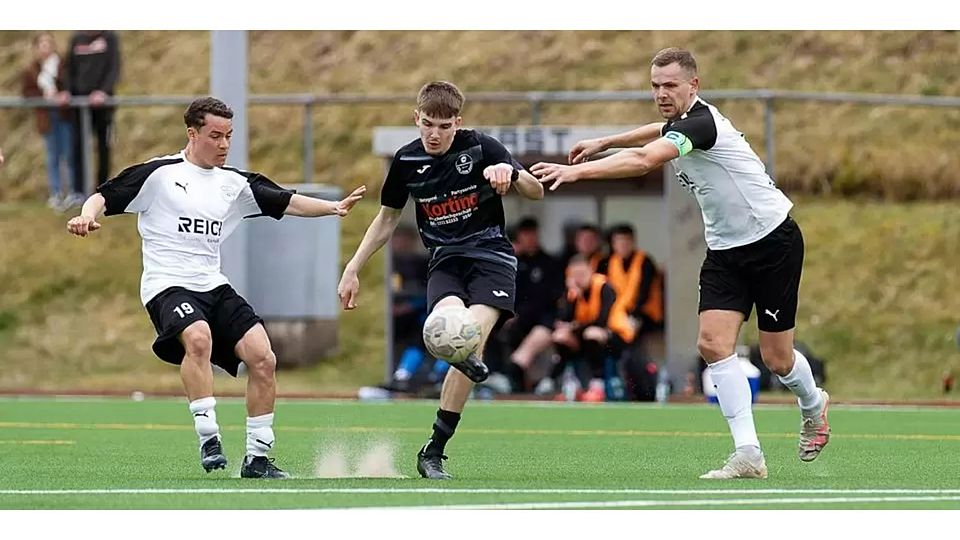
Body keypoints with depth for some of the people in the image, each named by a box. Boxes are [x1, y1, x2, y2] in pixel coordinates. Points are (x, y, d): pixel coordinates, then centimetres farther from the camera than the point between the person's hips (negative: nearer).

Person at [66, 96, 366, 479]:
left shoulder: (233, 184, 14)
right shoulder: (159, 174, -1)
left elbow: (285, 202, 11)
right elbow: (105, 197, -1)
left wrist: (333, 207, -3)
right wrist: (87, 216, -23)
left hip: (214, 287, 6)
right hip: (168, 285, -6)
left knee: (262, 358, -10)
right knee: (199, 337, -36)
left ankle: (257, 458, 1)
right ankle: (209, 438, -31)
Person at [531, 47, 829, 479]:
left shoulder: (700, 123, -25)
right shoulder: (679, 123, 4)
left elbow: (644, 160, -41)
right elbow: (657, 133, 33)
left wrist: (577, 170, -47)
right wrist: (603, 143, 32)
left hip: (773, 240, -8)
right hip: (725, 248, 8)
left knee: (776, 358, 1)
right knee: (714, 343, -11)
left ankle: (812, 404, 36)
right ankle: (748, 455, -11)